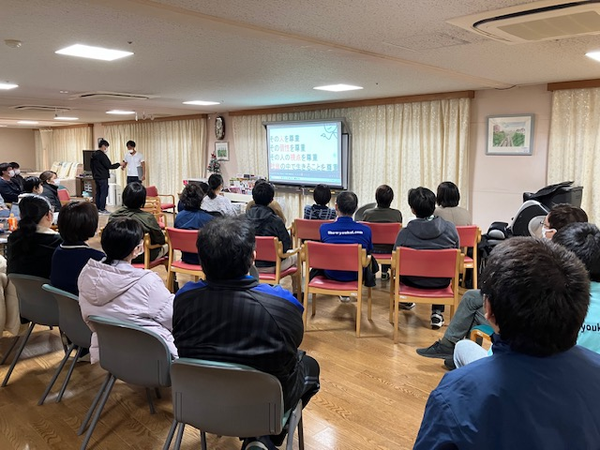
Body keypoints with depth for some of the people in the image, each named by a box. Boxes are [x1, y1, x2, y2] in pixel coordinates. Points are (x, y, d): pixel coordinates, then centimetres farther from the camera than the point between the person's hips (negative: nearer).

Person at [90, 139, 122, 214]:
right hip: (103, 178, -9)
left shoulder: (93, 155, 12)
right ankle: (102, 209, -4)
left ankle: (98, 208, 17)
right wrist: (118, 164, -9)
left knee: (98, 193, 13)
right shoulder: (102, 155, -17)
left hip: (96, 177, 9)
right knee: (104, 193, -5)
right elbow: (108, 166, -19)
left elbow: (91, 165, 19)